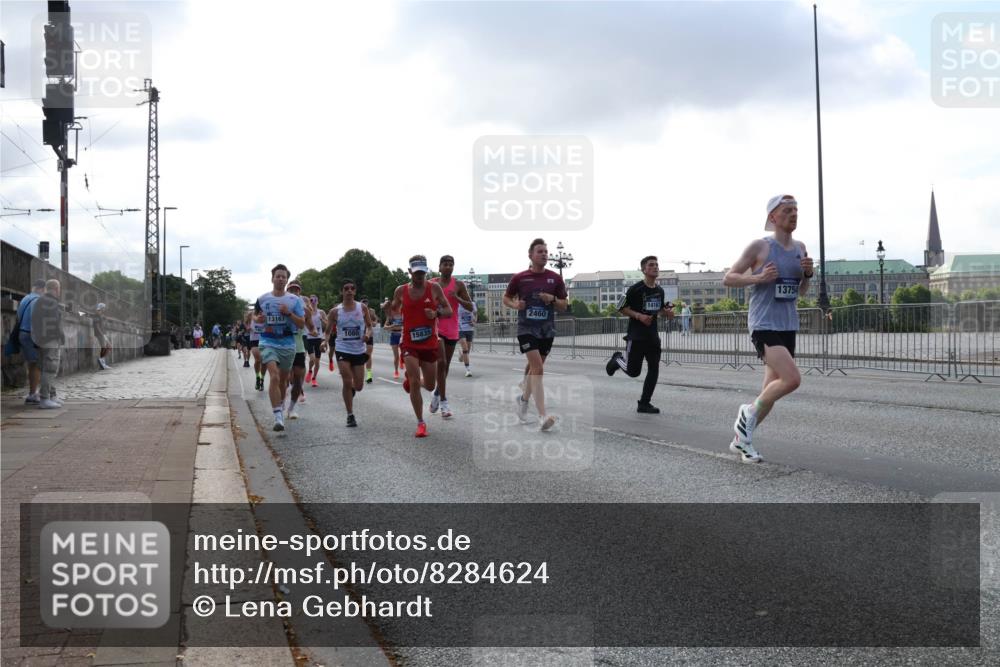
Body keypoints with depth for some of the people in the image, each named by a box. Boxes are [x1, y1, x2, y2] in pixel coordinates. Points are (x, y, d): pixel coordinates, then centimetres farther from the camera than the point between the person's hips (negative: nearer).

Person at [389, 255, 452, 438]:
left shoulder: (434, 288, -2)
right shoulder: (401, 291, 0)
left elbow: (449, 311, 0)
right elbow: (393, 311, 15)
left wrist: (437, 313, -17)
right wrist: (388, 307, -5)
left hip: (430, 344, 1)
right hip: (409, 344, -1)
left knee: (430, 386, 12)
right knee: (415, 383, -15)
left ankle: (409, 380, 46)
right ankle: (421, 423, -3)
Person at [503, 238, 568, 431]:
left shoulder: (555, 278, 3)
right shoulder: (519, 278, -1)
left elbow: (564, 304, 8)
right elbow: (506, 298, 11)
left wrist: (553, 299, -12)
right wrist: (515, 305, -10)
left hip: (547, 330, 4)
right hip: (526, 328, -4)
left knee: (534, 367, 16)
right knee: (537, 367, -18)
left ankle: (524, 397, 45)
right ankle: (542, 416, -23)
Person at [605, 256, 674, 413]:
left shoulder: (660, 291, 9)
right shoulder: (636, 289, -11)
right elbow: (621, 308, -7)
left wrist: (668, 312, 1)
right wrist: (639, 316, -19)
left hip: (653, 336, 6)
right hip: (636, 335, -6)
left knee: (654, 370, -1)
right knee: (633, 371, -1)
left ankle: (644, 404, 10)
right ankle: (618, 359, 32)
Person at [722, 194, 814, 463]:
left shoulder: (800, 248, 12)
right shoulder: (760, 246, -6)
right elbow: (728, 278, -4)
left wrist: (808, 274, 2)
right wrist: (759, 278, -18)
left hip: (788, 326, 7)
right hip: (763, 326, -7)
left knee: (772, 389, 8)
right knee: (792, 379, -22)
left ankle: (741, 439, 23)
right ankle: (748, 414, 1)